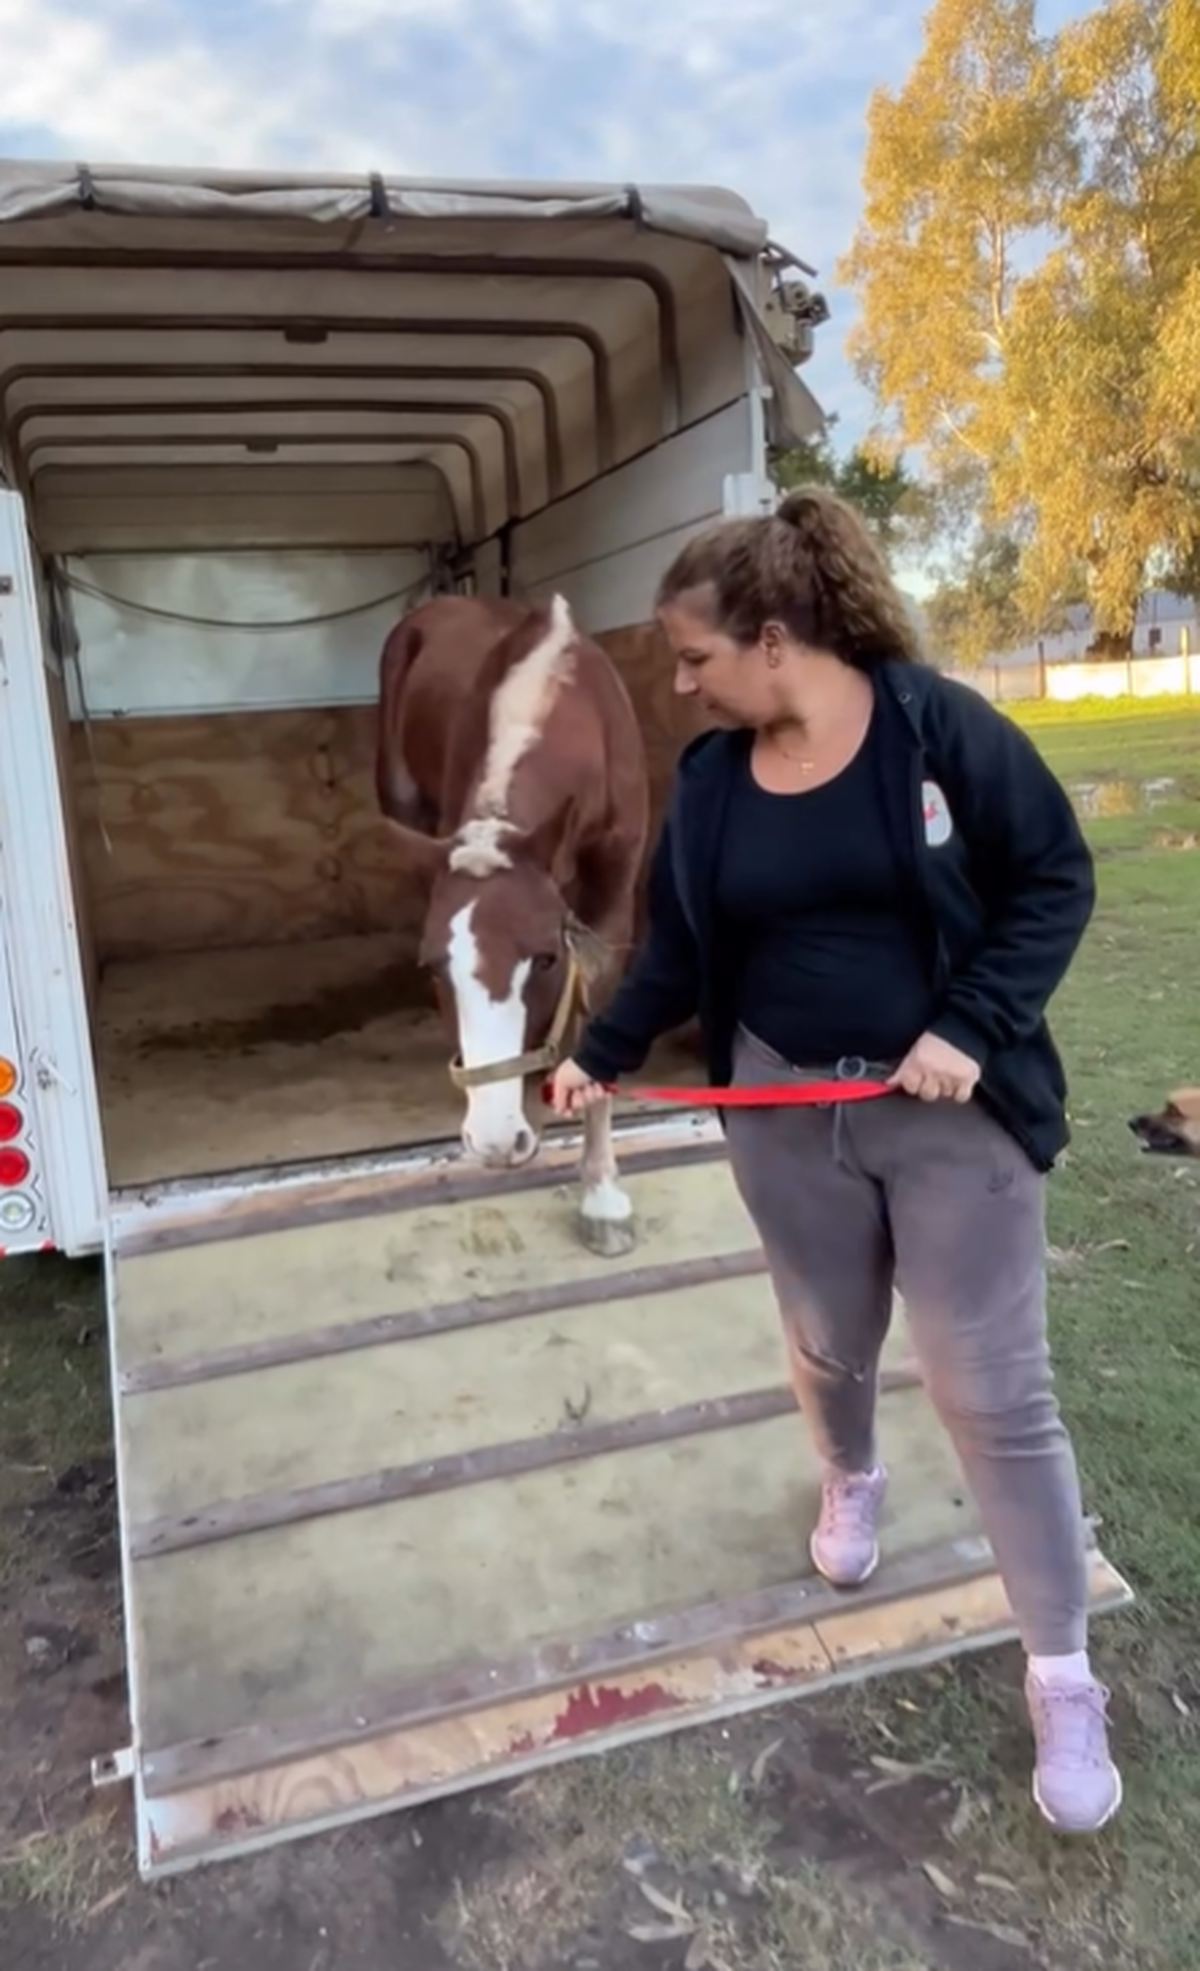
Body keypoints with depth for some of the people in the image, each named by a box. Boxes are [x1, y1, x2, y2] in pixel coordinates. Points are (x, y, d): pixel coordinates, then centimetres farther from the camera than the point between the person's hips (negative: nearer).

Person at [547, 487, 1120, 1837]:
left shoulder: (939, 725, -13)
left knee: (995, 1392, 1)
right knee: (827, 1346, 20)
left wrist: (974, 1025, -19)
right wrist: (600, 1055, 0)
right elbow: (677, 948, 8)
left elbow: (1055, 880, -9)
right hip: (785, 1111, 4)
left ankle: (1062, 1682, 18)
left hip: (950, 1111, -4)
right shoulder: (711, 776, 0)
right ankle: (852, 1481, 55)